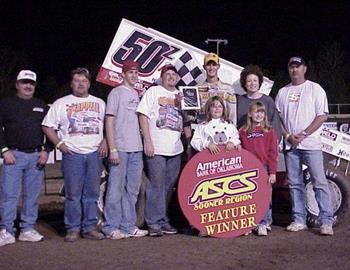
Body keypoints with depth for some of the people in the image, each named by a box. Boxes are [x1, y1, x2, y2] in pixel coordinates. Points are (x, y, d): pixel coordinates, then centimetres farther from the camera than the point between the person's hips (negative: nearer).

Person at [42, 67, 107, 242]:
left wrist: (105, 142, 2)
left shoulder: (99, 103, 16)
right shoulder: (61, 103, 9)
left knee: (92, 193, 3)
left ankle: (89, 228, 10)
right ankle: (72, 229, 4)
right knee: (73, 194, -3)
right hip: (72, 154, -2)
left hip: (95, 154, 2)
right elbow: (47, 127, 7)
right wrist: (59, 143, -4)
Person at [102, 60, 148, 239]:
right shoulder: (117, 93, -2)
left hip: (136, 148, 7)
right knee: (116, 189, -5)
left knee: (132, 190, 11)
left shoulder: (136, 94, 18)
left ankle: (128, 226, 19)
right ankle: (111, 228, 2)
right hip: (120, 148, -7)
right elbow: (109, 121, -8)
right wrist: (112, 149, -15)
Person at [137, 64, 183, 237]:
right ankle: (154, 223, 0)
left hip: (175, 149, 5)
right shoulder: (153, 91, 3)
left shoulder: (180, 95, 17)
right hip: (156, 148, -5)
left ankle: (164, 221, 18)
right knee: (156, 185, -6)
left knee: (169, 187, 8)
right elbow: (143, 115, -4)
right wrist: (148, 141, -11)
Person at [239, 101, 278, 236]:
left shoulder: (269, 131, 4)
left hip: (264, 169, -1)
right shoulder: (243, 131, 8)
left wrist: (272, 172, -5)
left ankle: (263, 224, 7)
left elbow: (273, 153, 0)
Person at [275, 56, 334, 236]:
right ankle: (299, 220, 15)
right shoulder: (282, 92, 14)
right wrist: (288, 136, -4)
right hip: (290, 145, 4)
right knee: (295, 184, 7)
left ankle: (326, 222, -5)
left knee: (319, 182, -7)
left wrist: (303, 134, -12)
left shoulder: (315, 88, 2)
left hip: (311, 144, -4)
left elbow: (322, 116, -5)